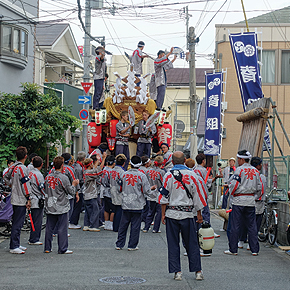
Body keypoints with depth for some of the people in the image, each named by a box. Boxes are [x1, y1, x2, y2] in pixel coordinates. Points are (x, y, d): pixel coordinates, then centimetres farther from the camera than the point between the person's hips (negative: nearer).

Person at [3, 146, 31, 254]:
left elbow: (5, 177, 23)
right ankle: (14, 247, -4)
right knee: (18, 224, -6)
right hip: (21, 200, -9)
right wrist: (28, 199, -13)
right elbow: (25, 185, -17)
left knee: (16, 222, 16)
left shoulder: (12, 167, 8)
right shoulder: (22, 168, -17)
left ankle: (16, 244, 23)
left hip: (15, 199, 9)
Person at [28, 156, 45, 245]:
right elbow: (42, 188, -15)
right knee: (37, 221, -2)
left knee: (34, 220, 15)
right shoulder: (38, 174, -16)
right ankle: (34, 240, 1)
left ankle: (32, 239, 20)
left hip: (32, 200, 9)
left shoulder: (30, 173, 9)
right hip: (38, 201, -9)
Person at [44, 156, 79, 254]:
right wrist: (74, 184, 9)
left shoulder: (47, 177, 3)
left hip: (49, 208, 5)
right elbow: (71, 192, -8)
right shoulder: (63, 178, -14)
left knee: (49, 228, 10)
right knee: (62, 228, 1)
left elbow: (45, 190, 13)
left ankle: (47, 248, 15)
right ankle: (62, 249, 2)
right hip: (61, 208, -5)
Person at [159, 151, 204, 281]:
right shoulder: (191, 175, 0)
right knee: (192, 244, 7)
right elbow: (196, 196, 3)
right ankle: (197, 271, 8)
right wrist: (199, 214, 11)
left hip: (172, 213, -1)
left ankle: (177, 271, 5)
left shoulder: (168, 175, -2)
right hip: (188, 214, 1)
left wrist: (163, 214, 4)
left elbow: (164, 196, -2)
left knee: (173, 244, 6)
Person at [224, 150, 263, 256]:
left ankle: (233, 249, 3)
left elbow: (234, 185, -13)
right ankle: (254, 249, 9)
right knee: (252, 226, 9)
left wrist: (232, 194, 6)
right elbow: (260, 187, 9)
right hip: (251, 201, 5)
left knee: (235, 226, 0)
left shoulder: (240, 170, -9)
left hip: (239, 201, -5)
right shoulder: (256, 171, 8)